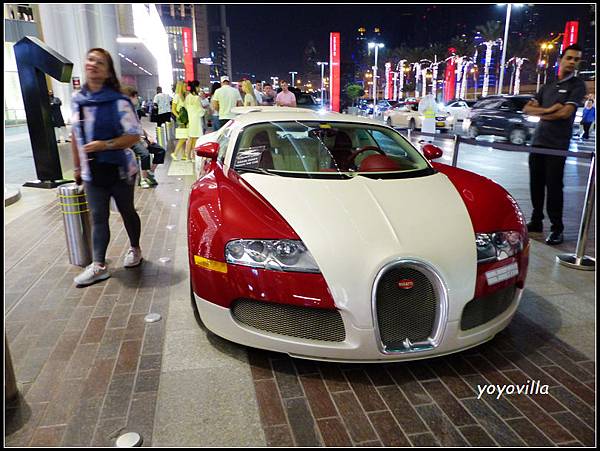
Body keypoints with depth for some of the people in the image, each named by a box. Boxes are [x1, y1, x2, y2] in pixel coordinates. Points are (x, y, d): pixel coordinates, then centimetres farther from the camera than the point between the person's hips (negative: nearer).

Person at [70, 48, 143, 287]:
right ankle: (99, 265, 10)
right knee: (98, 218, 5)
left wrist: (105, 145, -23)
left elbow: (134, 135, -13)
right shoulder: (77, 100, 5)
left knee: (127, 212, 12)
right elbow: (76, 135, 12)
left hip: (120, 171, -4)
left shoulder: (118, 102, -12)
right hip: (92, 173, 5)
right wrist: (77, 167, 13)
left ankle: (135, 250, 33)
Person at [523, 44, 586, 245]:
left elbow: (566, 112, -13)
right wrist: (549, 110, -7)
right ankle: (536, 221, 20)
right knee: (536, 184, 9)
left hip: (557, 144, -5)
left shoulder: (577, 85, 0)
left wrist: (542, 113, 1)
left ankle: (557, 229, 2)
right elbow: (527, 109, 8)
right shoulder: (547, 86, 17)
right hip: (538, 141, 5)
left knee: (553, 186, -6)